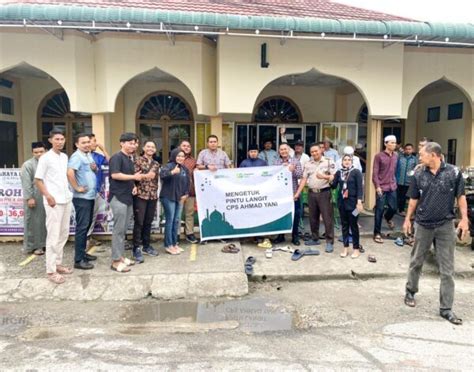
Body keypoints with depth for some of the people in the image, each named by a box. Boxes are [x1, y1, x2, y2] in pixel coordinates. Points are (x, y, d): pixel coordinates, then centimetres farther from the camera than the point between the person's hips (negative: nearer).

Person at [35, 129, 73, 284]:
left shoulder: (65, 157, 11)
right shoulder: (45, 158, -8)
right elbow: (38, 180, -8)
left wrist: (68, 193, 10)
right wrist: (48, 196, -17)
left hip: (66, 199, 7)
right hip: (54, 201, -7)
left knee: (63, 234, 12)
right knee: (53, 236, -4)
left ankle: (58, 263, 24)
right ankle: (51, 270, 3)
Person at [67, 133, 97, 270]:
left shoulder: (89, 155, 14)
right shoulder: (77, 156, -15)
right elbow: (70, 172, -31)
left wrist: (95, 168, 4)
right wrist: (77, 187, -22)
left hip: (90, 196, 9)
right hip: (81, 198, -9)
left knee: (87, 225, 16)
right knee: (82, 227, -6)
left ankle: (83, 253, 28)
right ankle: (78, 260, 0)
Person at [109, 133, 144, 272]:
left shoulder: (130, 159, 17)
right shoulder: (117, 157, -9)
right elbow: (115, 175, -21)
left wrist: (133, 186, 7)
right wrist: (134, 177, -16)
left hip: (128, 197, 9)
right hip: (118, 197, -9)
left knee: (123, 229, 12)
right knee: (118, 229, -6)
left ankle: (120, 256, 21)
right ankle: (116, 260, 1)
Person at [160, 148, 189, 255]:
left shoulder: (185, 169, 12)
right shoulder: (169, 166, -11)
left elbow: (187, 183, 19)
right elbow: (162, 174, -31)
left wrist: (186, 194, 5)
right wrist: (172, 172, -48)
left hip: (180, 198, 7)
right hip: (168, 198, -7)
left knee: (177, 221, 11)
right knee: (170, 221, -4)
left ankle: (174, 244, 21)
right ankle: (168, 245, 5)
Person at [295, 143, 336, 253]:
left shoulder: (328, 161, -3)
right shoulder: (308, 164, 10)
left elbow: (335, 176, -7)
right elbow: (304, 179, 9)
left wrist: (324, 176, -24)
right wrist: (297, 193, 4)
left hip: (324, 193, -5)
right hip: (311, 193, 5)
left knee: (327, 217, -3)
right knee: (313, 217, 12)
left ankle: (329, 242, 3)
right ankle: (315, 238, 25)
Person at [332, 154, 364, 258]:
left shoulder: (356, 172, -6)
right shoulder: (339, 172, 7)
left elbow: (359, 187, -10)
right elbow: (334, 185, 7)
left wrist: (359, 202, -17)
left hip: (352, 202, -4)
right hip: (342, 202, 4)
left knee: (353, 225, 3)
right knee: (344, 225, 10)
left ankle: (356, 248, 14)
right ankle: (345, 247, 20)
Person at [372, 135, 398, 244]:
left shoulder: (395, 155, 7)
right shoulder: (379, 156, -10)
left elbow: (394, 170, 15)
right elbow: (375, 173, -12)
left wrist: (394, 182, 12)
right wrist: (377, 186, -18)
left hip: (392, 187, 5)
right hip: (382, 187, -5)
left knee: (394, 208, 11)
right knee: (379, 210, -1)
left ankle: (388, 218, 46)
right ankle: (377, 234, 9)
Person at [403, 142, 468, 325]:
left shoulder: (454, 172, -7)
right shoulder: (419, 174, 0)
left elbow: (460, 197, 0)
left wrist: (464, 218, -8)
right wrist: (408, 219, 9)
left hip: (446, 226, -1)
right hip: (423, 225, 2)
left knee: (447, 269, 3)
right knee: (416, 262, 14)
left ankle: (446, 308, 13)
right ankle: (410, 291, 35)